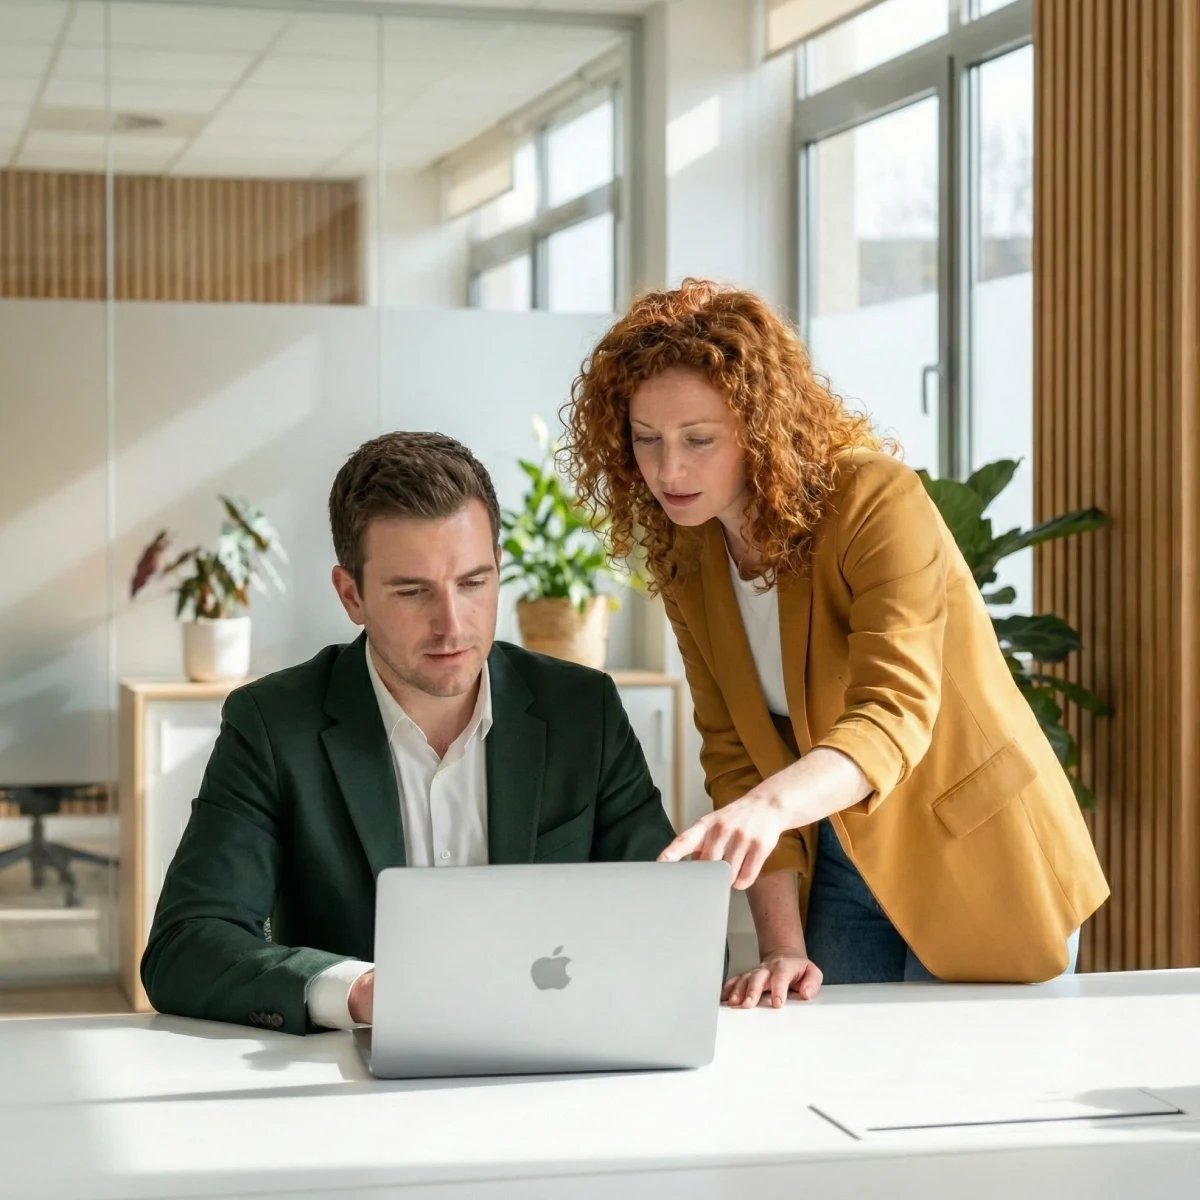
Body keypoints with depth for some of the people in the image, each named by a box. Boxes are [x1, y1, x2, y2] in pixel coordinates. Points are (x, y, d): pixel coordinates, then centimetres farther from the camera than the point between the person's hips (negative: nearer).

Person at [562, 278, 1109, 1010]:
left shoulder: (879, 503, -22)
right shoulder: (683, 555, -4)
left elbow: (894, 714, -34)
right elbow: (734, 751, -5)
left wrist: (771, 805, -52)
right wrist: (782, 946, -15)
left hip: (975, 864, -5)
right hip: (840, 864, 5)